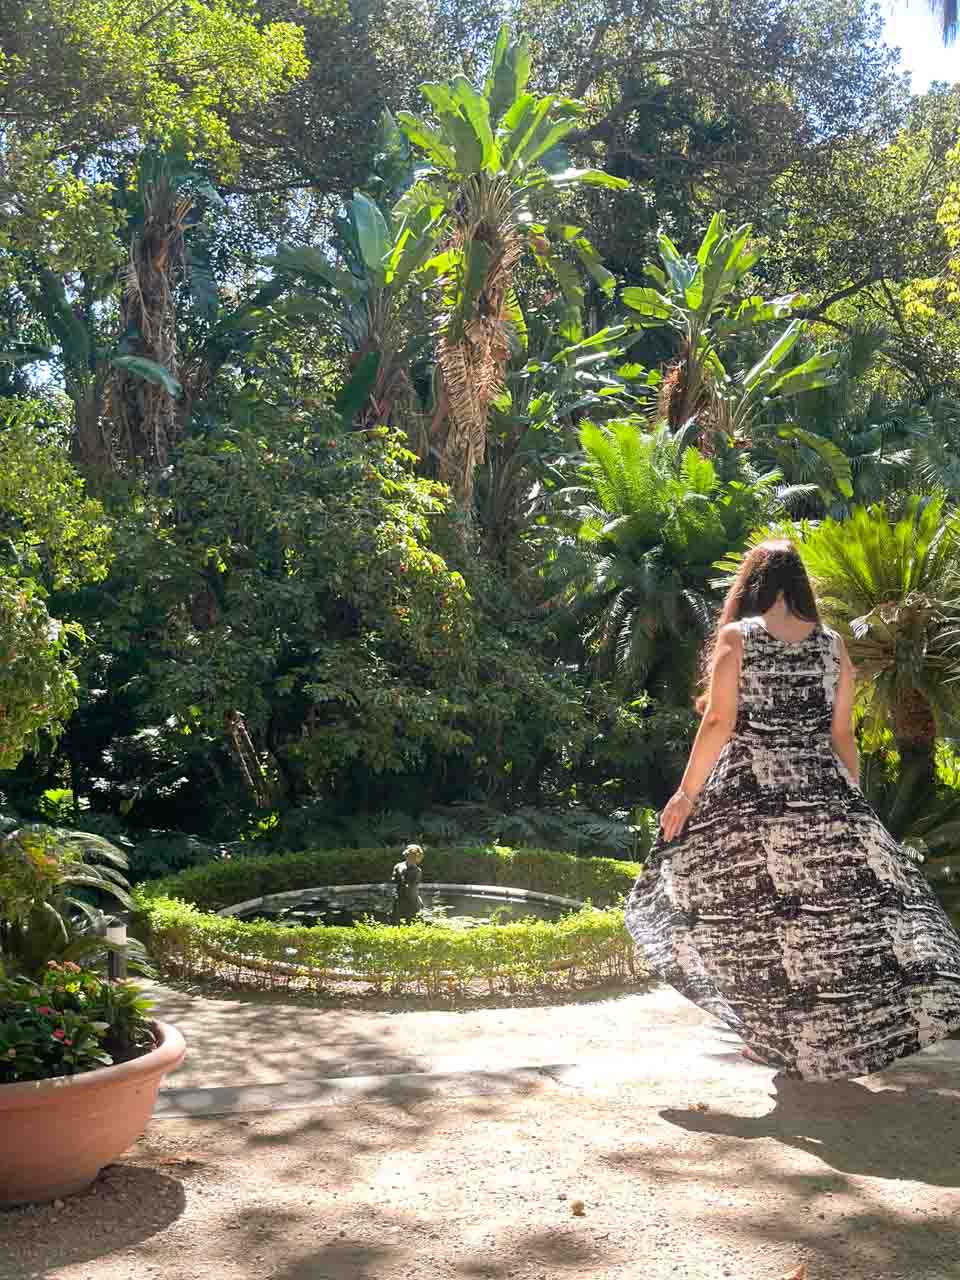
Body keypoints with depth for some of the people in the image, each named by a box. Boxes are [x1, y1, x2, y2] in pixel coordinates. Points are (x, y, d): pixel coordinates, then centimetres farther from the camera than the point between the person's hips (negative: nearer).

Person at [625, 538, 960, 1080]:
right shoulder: (832, 644, 8)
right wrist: (852, 803, 16)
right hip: (823, 791, 2)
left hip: (749, 796, -2)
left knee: (753, 907, 5)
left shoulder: (735, 637, 0)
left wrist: (687, 793, -2)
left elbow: (720, 723, -7)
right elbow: (843, 734, 8)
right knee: (838, 899, 7)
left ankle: (776, 1031, 8)